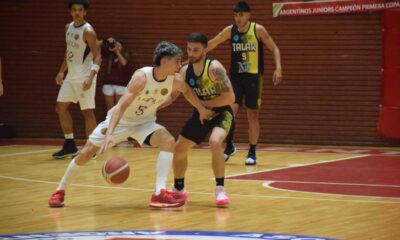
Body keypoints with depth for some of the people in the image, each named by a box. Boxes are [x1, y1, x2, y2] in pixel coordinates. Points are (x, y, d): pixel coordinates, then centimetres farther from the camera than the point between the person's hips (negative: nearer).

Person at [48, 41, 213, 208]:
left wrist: (202, 110, 16)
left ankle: (160, 193, -25)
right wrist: (109, 134, -48)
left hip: (144, 122, 4)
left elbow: (187, 91, 11)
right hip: (119, 119, -4)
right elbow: (121, 106, -38)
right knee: (86, 153, -2)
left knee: (169, 141, -24)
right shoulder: (142, 77, -33)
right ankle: (60, 191, 19)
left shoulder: (176, 81, -17)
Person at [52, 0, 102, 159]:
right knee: (60, 108, 9)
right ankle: (70, 145, 18)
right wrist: (61, 71, 16)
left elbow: (97, 56, -19)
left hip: (84, 77, -8)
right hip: (71, 76, 9)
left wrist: (91, 77, -30)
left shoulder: (88, 31, -16)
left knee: (87, 111, -6)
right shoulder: (68, 28, 9)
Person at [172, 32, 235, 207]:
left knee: (215, 142, -35)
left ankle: (220, 190, -25)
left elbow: (229, 98, -27)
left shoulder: (214, 68, -25)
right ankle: (178, 189, 33)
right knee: (178, 148, 11)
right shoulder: (185, 71, -5)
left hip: (221, 112, -7)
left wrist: (204, 104, -22)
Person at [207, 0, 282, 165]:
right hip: (235, 77, 2)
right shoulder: (230, 31, -1)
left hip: (253, 77, -2)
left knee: (252, 115, 1)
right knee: (230, 110, -11)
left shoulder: (258, 30, -8)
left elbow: (274, 48, -4)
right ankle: (229, 146, 9)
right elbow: (211, 44, 6)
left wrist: (278, 68, -18)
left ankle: (252, 153, 10)